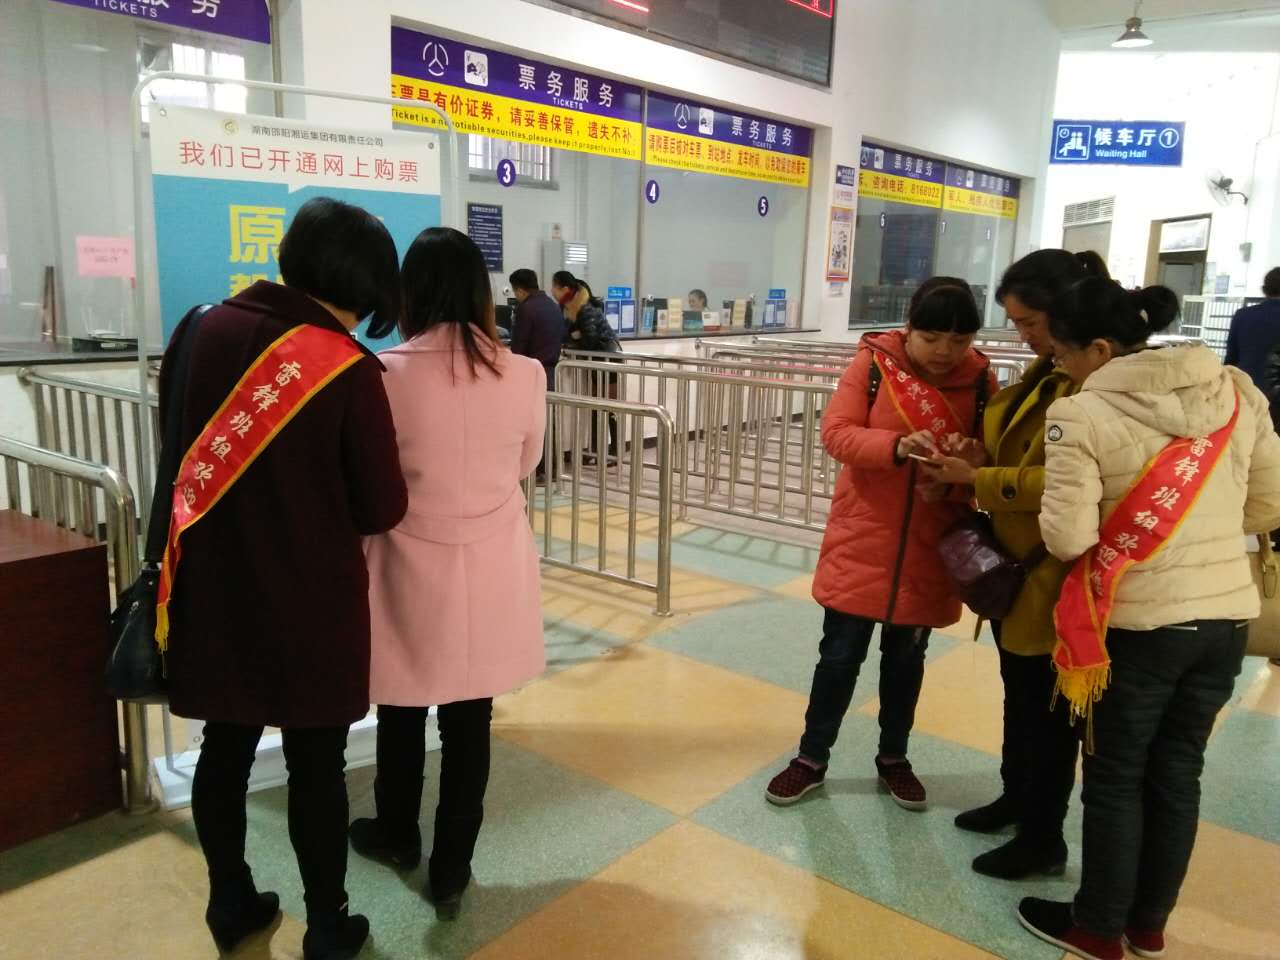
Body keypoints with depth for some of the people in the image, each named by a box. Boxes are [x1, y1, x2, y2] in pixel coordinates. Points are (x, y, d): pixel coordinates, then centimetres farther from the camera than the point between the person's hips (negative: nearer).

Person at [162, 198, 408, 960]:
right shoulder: (350, 369, -18)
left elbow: (178, 444, 9)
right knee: (316, 763, 10)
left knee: (226, 746, 19)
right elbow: (383, 509, -11)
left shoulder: (204, 331, -4)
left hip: (213, 586, 5)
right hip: (311, 597, -5)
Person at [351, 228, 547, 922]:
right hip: (490, 577, 1)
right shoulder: (524, 375, -8)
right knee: (469, 726, 13)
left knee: (402, 715, 20)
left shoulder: (384, 375, -14)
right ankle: (451, 872, 28)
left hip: (410, 572, -1)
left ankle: (398, 836, 44)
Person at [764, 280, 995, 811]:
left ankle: (893, 758, 36)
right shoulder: (873, 363, -8)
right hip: (861, 539, -2)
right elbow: (835, 432, -14)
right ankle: (812, 758, 25)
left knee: (906, 658, 17)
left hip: (929, 548, 2)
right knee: (840, 655, 7)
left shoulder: (981, 380, -2)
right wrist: (896, 446, -31)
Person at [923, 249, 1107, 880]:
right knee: (1018, 690, 22)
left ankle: (1044, 839, 24)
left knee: (1048, 703, 6)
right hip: (1014, 558, 9)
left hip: (1056, 570, -9)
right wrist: (980, 458, -1)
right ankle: (1016, 798, 41)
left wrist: (977, 479, -19)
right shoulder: (1050, 368, 10)